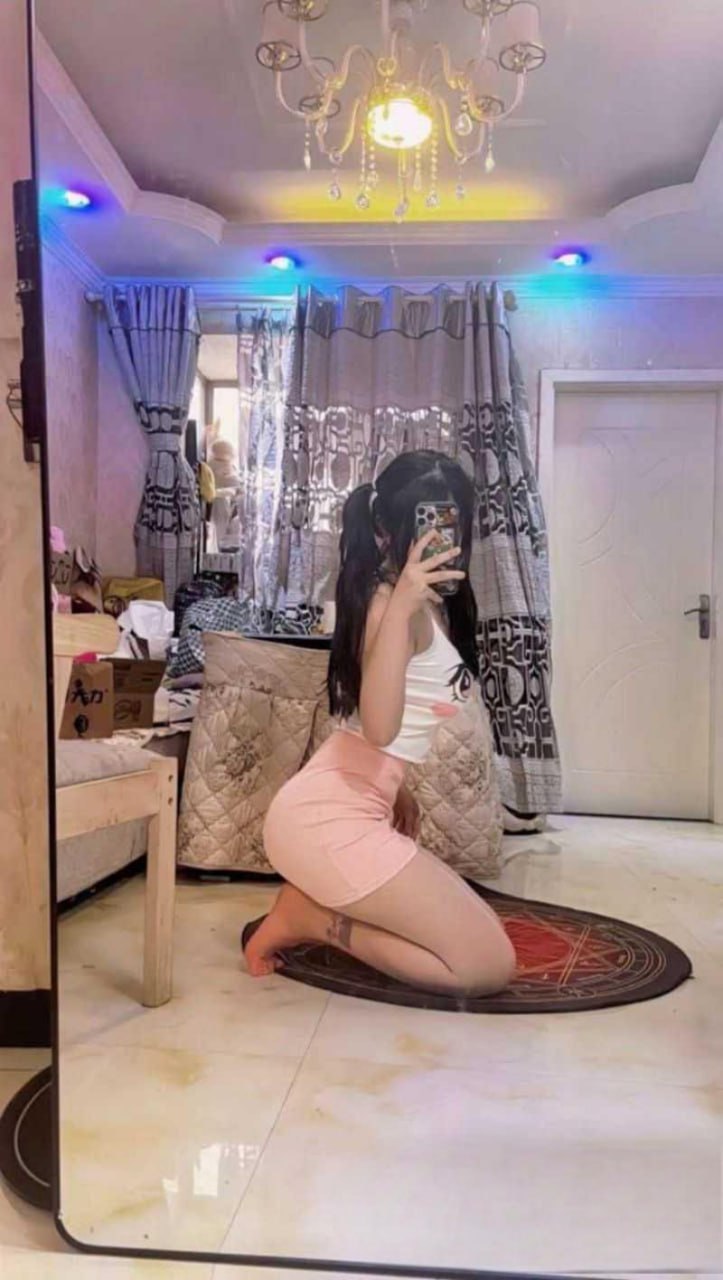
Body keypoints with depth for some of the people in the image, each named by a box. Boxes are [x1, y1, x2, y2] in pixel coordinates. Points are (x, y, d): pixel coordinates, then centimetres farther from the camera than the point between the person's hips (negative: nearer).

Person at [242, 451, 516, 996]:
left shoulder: (432, 603, 13)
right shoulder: (392, 600, -17)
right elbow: (379, 727, -32)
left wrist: (396, 788, 29)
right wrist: (401, 604, -37)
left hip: (347, 807, 10)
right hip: (331, 818, -10)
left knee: (475, 931, 28)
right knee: (491, 965, -6)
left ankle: (313, 903, 16)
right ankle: (309, 919, -2)